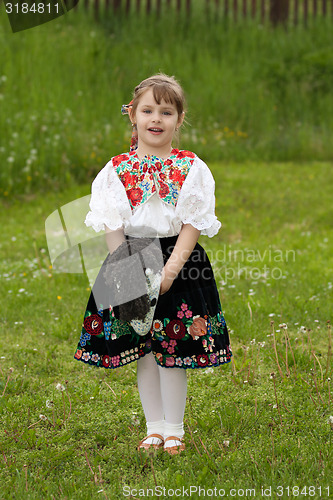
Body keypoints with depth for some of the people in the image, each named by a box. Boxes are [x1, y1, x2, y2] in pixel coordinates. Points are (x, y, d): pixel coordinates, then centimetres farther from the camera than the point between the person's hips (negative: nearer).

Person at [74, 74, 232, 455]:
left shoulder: (191, 168, -1)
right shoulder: (116, 169, 3)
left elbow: (192, 224, -5)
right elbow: (111, 227, 0)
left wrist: (170, 269, -15)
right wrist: (126, 270, -11)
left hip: (176, 261, -2)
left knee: (172, 352, 1)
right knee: (142, 353, 8)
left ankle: (174, 430, 15)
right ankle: (154, 428, 21)